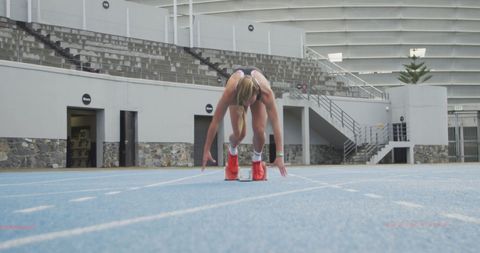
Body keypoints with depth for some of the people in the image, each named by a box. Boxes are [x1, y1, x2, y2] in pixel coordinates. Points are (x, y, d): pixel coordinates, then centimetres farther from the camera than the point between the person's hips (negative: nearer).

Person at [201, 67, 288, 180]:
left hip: (259, 94, 0)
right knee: (239, 133, -17)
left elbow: (275, 123, -42)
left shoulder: (266, 92, -44)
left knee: (259, 130, -21)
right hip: (237, 94, 0)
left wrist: (279, 155, -44)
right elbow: (215, 121, -36)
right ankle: (232, 152, 19)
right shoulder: (230, 91, -44)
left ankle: (257, 161, 9)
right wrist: (206, 151, -31)